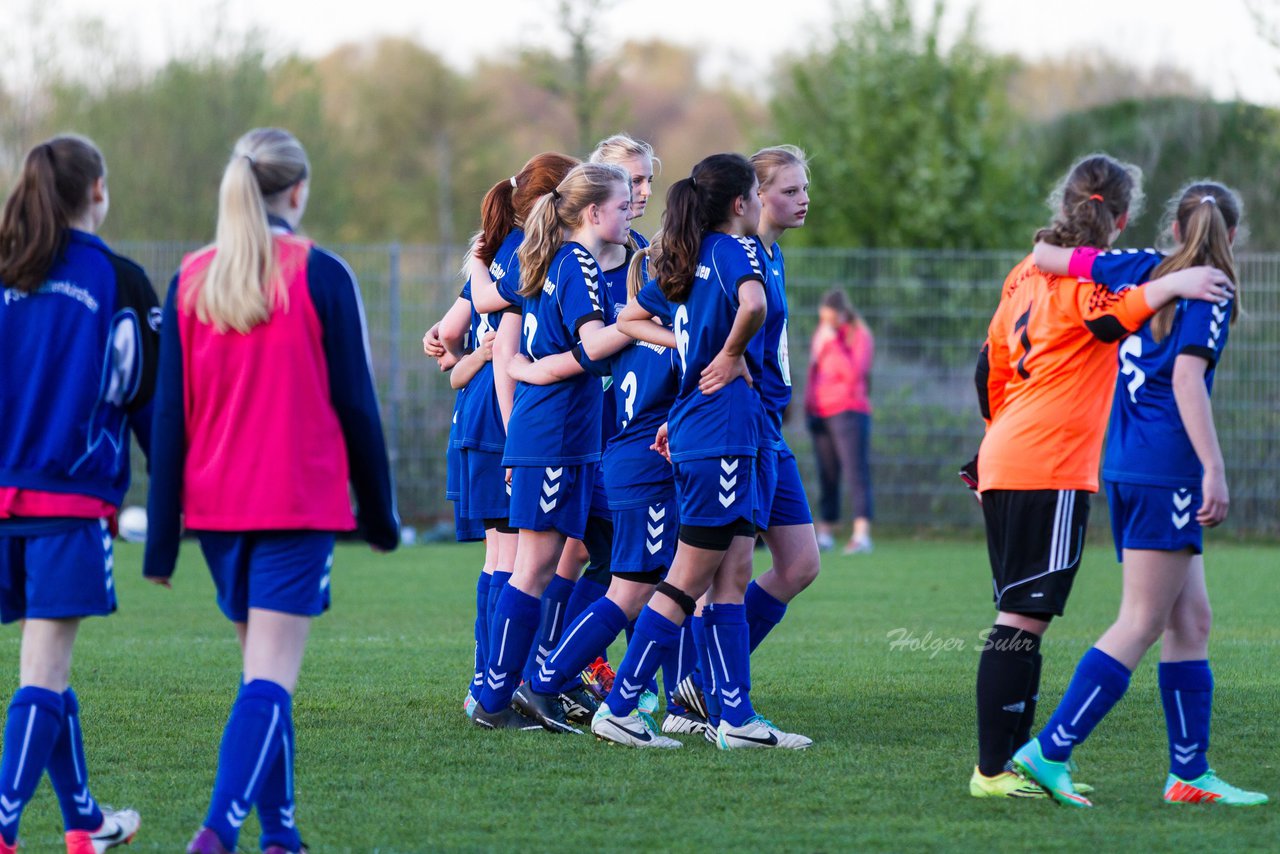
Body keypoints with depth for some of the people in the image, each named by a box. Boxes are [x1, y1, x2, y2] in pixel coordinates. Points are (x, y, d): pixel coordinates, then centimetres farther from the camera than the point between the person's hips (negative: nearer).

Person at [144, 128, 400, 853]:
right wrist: (378, 511, 8)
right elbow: (356, 403, -2)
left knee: (263, 665, 18)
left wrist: (162, 535, 6)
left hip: (214, 505, 4)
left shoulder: (191, 280, 4)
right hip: (299, 504, -4)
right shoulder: (320, 275, -6)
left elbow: (168, 413, 3)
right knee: (271, 676, -8)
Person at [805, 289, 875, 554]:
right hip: (819, 412, 7)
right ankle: (824, 533, 9)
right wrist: (809, 405, 19)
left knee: (855, 471, -14)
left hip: (849, 410, -7)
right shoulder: (820, 335, 17)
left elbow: (854, 372, -15)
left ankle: (861, 535, -23)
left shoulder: (860, 336, -2)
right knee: (826, 476, 7)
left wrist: (833, 342, -16)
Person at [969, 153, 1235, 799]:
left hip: (1004, 458, 9)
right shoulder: (1088, 274, -7)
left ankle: (1016, 761, 14)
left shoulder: (1030, 272, 18)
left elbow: (990, 365, 24)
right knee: (1023, 618, -9)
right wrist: (1169, 285, -44)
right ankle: (993, 770, -11)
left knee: (1022, 616, 12)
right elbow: (1107, 317, -30)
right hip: (1051, 469, -9)